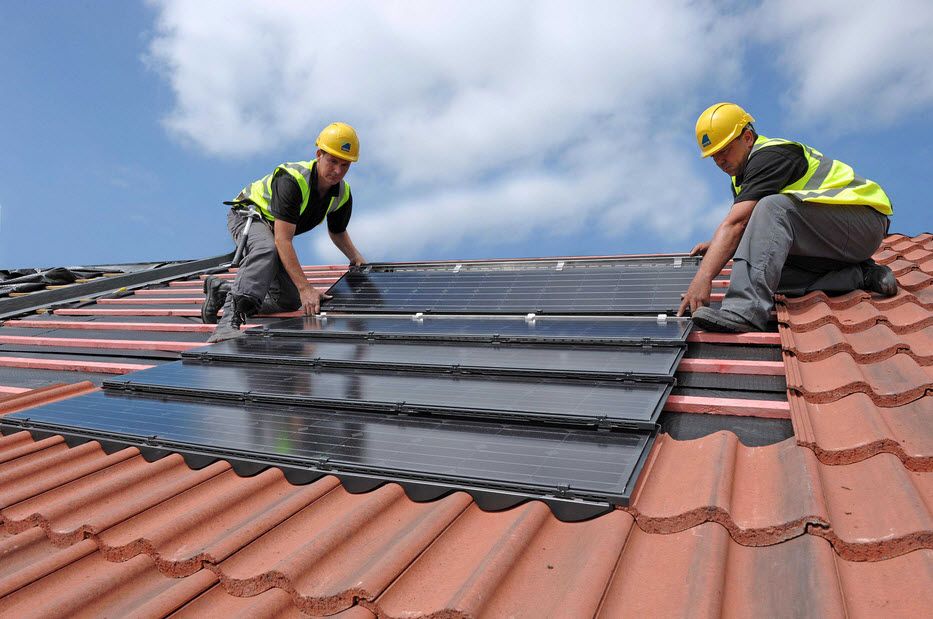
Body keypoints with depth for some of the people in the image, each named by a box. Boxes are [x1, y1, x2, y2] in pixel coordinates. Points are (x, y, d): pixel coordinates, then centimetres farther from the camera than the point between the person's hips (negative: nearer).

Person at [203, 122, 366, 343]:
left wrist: (357, 258, -6)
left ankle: (222, 290, 20)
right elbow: (283, 240, -41)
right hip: (248, 215, -7)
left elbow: (337, 232, 11)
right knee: (267, 249, -44)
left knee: (290, 301, 4)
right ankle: (229, 320, -48)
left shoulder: (343, 194, -12)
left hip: (274, 227, 7)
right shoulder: (291, 180, -35)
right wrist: (305, 288, -48)